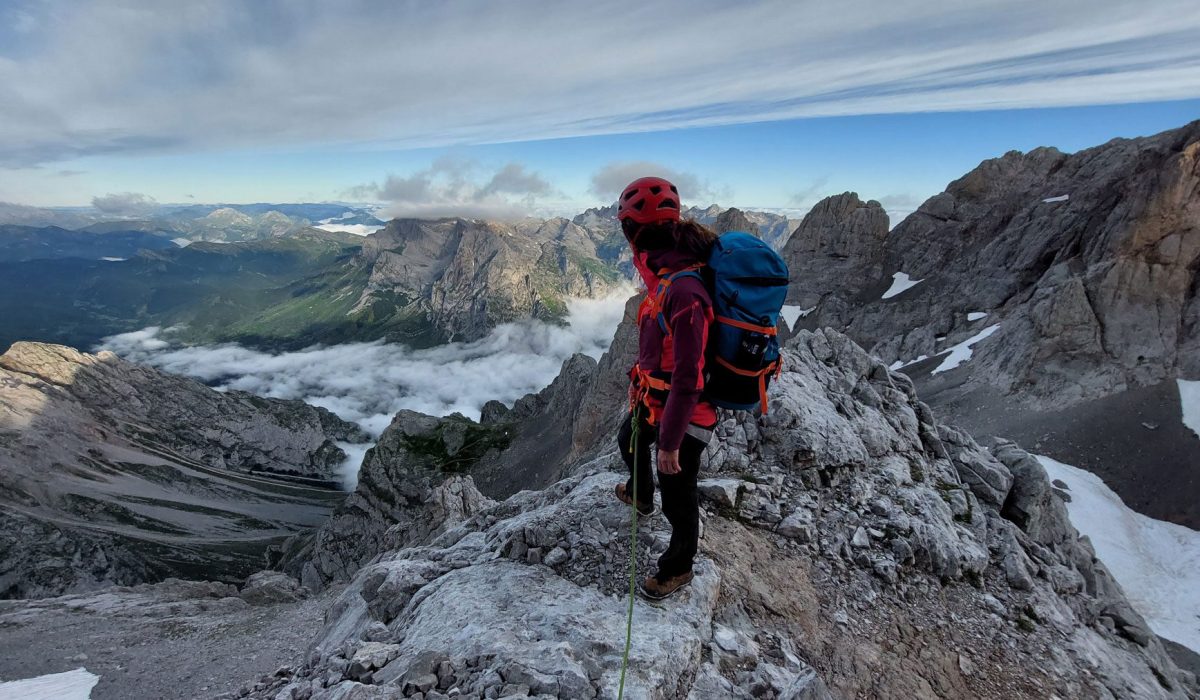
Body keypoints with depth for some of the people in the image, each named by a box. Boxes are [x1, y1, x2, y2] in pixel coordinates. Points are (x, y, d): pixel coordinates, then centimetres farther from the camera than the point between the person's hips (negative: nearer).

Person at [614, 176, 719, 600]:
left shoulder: (684, 291, -33)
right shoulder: (666, 275, -4)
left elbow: (687, 378, -31)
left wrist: (670, 443, -23)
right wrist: (639, 381, 21)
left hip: (684, 414, -9)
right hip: (654, 400, 10)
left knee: (678, 498, 12)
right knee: (629, 443, 34)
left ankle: (678, 569, 40)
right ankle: (640, 497, 64)